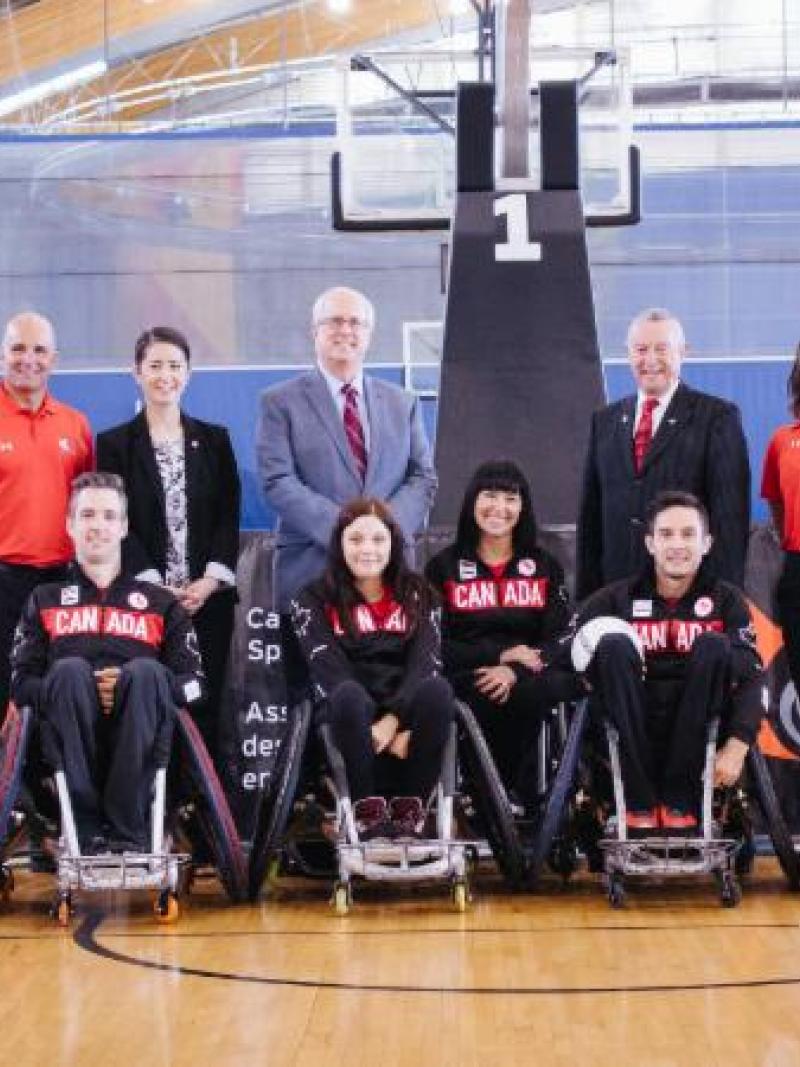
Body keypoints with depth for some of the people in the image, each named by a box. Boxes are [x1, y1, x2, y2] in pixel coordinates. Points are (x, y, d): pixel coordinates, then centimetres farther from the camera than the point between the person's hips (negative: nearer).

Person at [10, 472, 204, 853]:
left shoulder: (161, 603, 24)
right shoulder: (45, 600, 25)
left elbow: (192, 683, 10)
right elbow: (20, 682, 10)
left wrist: (132, 685, -9)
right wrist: (81, 690, -9)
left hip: (136, 742, 0)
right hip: (70, 744, 0)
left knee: (146, 672, -31)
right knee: (70, 670, -31)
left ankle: (127, 832, -35)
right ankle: (87, 832, -35)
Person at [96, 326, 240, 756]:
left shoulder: (214, 439, 12)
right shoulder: (115, 443, 6)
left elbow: (229, 514, 7)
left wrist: (211, 580, -7)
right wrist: (154, 584, -11)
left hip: (209, 597, 2)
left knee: (204, 705, 0)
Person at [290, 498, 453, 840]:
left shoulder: (416, 594, 13)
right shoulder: (314, 600, 8)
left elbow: (425, 663, -3)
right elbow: (331, 674, -7)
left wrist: (393, 721, -20)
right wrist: (376, 730, -20)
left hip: (406, 713, 2)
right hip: (353, 721, -2)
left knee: (437, 690, -32)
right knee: (349, 696, -37)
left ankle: (408, 808, -21)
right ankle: (368, 808, -25)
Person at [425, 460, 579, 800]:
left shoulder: (545, 567, 18)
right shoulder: (443, 567, 13)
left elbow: (558, 640, 5)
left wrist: (514, 672, -15)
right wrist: (501, 654, -10)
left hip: (527, 677, 2)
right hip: (466, 677, -2)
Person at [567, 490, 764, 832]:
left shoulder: (725, 599, 4)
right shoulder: (618, 598, 5)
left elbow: (752, 676, -7)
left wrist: (737, 745, -21)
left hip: (697, 729, 0)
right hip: (632, 730, 0)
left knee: (714, 647, -22)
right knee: (614, 645, -23)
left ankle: (679, 799, -20)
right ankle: (640, 800, -25)